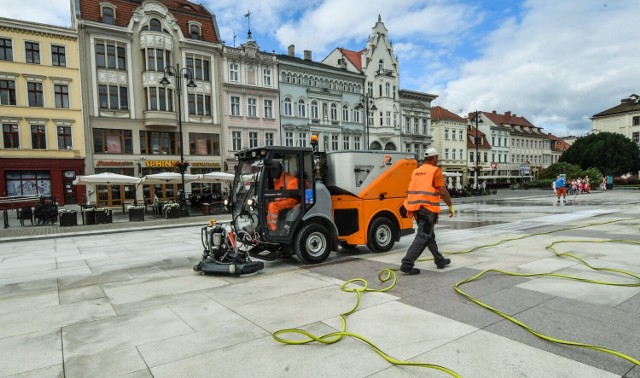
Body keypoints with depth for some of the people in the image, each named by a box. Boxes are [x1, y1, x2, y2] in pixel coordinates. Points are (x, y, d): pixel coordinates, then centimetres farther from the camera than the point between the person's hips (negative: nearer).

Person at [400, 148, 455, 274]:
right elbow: (443, 192, -11)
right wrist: (450, 206, 0)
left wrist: (410, 208, 23)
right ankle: (407, 264, -10)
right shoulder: (435, 171, -5)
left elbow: (410, 191, 17)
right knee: (422, 238, -5)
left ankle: (440, 260, 32)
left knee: (429, 236, 19)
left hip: (417, 209, 8)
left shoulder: (416, 171, 16)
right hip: (428, 209, -8)